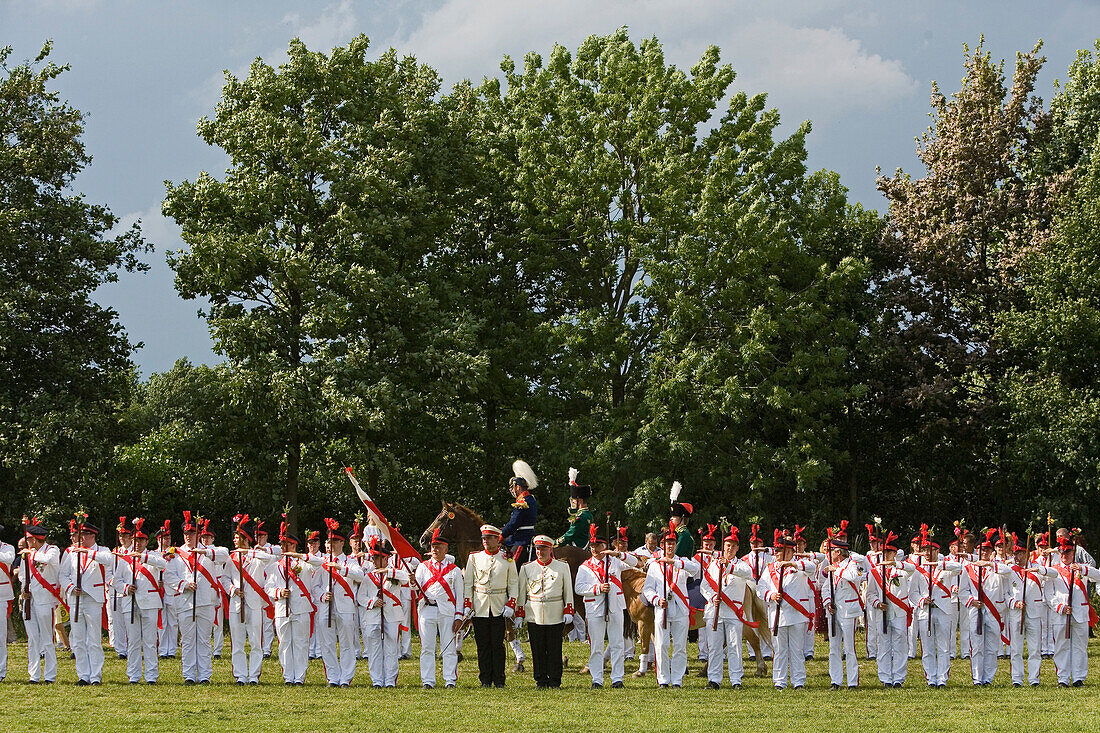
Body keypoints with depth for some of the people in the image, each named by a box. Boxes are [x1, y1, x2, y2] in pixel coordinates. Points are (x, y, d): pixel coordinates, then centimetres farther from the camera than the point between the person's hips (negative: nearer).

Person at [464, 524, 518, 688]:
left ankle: (498, 680, 5)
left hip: (499, 607, -1)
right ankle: (485, 680, 8)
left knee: (497, 644, -1)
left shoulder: (507, 559, 4)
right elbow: (468, 583, 6)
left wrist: (510, 605, -5)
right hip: (479, 606, 1)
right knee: (483, 645, 2)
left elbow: (513, 583, 5)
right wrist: (467, 605, -3)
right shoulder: (474, 558, 7)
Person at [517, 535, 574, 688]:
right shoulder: (527, 569, 9)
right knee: (537, 651, 2)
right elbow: (521, 593, 10)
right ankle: (540, 681, 9)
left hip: (555, 616, -1)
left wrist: (568, 612, 0)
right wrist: (519, 615, 4)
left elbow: (568, 591, 8)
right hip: (534, 616, 1)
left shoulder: (562, 567, 7)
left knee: (554, 650, 0)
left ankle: (554, 681, 7)